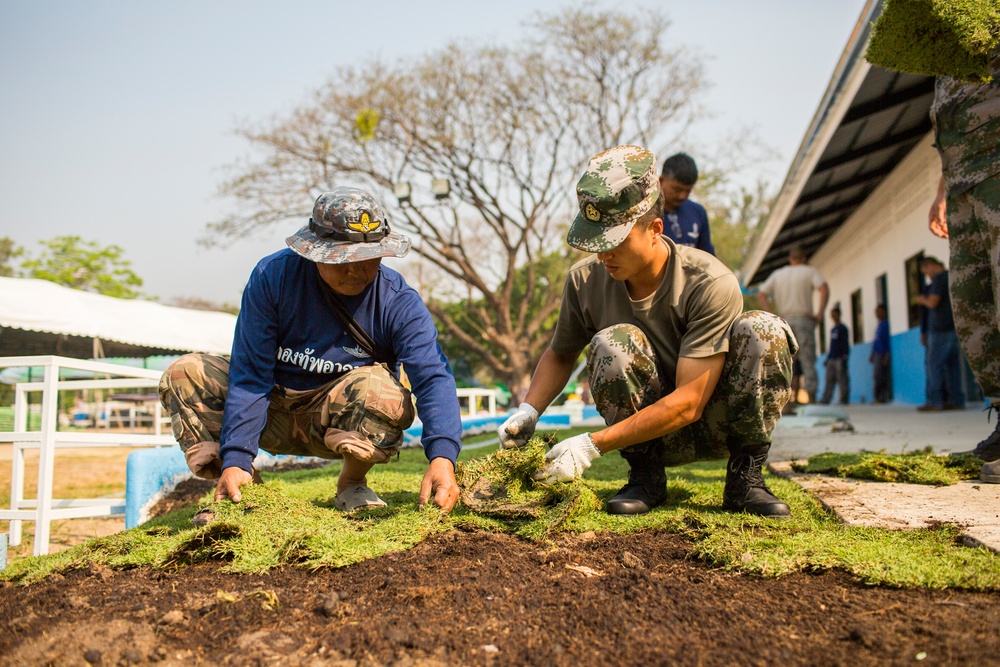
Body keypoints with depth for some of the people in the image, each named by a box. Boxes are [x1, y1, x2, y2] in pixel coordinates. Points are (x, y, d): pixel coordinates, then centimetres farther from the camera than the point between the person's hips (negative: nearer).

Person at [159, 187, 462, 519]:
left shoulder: (398, 302, -18)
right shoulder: (273, 275, -17)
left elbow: (433, 377, -30)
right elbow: (249, 377, -19)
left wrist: (442, 457, -48)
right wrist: (235, 460, -29)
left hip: (341, 419, -2)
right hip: (272, 411, 2)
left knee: (378, 387, -35)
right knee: (184, 374, -17)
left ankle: (352, 485, -6)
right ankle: (243, 486, -3)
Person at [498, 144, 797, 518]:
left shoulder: (711, 285, -24)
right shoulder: (585, 280, -11)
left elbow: (688, 403, -27)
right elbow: (560, 355, 8)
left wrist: (592, 444, -32)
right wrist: (528, 412, -12)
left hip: (716, 426, -1)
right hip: (651, 440, 2)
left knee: (762, 330, -28)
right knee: (612, 343, -28)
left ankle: (745, 477, -12)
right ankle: (646, 478, -8)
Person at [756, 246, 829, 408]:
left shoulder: (777, 274, 15)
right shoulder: (810, 271, 4)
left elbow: (761, 294, 6)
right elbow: (824, 290, -13)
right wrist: (820, 314, -10)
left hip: (784, 321, 3)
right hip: (804, 320, -3)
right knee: (808, 362, -2)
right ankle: (812, 401, -4)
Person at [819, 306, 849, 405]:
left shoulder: (842, 328, -2)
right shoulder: (832, 330, 19)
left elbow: (845, 344, -7)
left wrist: (845, 357, -14)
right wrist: (827, 358, 19)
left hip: (840, 358, -7)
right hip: (831, 358, 7)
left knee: (842, 378, -6)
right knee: (829, 379, 3)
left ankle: (844, 399, -5)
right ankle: (826, 399, 2)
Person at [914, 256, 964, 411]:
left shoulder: (939, 279, -9)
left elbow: (932, 303, -15)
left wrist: (922, 300, 5)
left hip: (940, 329, -8)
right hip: (955, 327, 9)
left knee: (934, 364, -7)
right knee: (953, 365, 7)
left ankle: (934, 401, -11)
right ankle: (956, 400, 4)